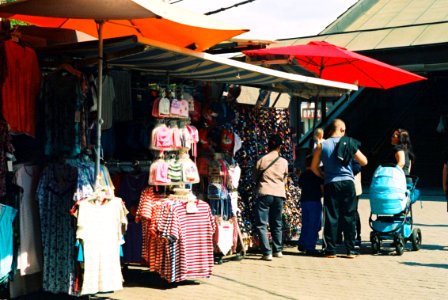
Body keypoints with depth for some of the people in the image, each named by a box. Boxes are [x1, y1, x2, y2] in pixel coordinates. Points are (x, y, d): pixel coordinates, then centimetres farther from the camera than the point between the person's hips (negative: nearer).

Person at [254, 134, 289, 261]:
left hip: (265, 193, -3)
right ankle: (277, 250, 22)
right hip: (279, 194, 3)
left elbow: (256, 176, 12)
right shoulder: (284, 162, 6)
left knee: (262, 224, -2)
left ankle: (267, 252, -11)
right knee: (277, 223, 17)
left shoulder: (261, 160, 0)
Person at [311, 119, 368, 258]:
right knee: (349, 217, 5)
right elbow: (364, 162, 3)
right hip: (348, 183, 0)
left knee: (331, 217, 4)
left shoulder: (322, 145, 1)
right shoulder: (349, 143, -1)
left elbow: (314, 167, 5)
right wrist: (354, 150, 20)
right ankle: (350, 250, 5)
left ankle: (330, 250, 3)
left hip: (330, 184, 1)